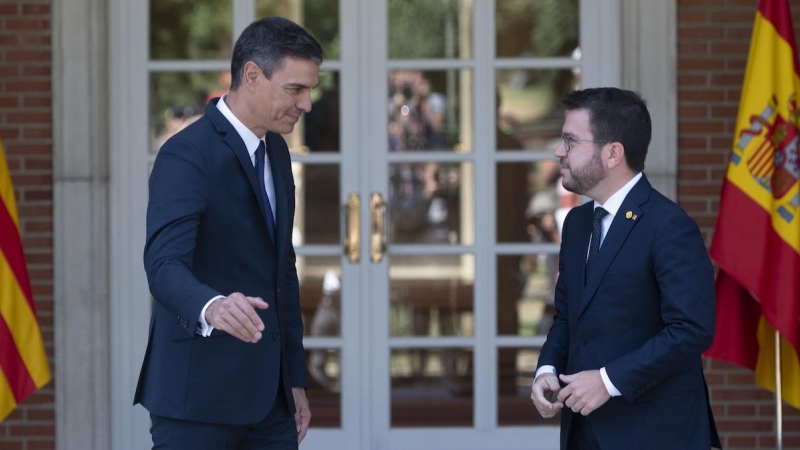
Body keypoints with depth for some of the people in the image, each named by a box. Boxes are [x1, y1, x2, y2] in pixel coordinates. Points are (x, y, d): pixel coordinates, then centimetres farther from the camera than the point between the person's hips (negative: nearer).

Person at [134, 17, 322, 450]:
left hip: (268, 395, 8)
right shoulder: (186, 155, -14)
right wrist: (211, 308, -48)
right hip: (201, 394, -8)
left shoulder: (275, 151, 13)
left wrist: (294, 378, 19)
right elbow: (164, 263, -27)